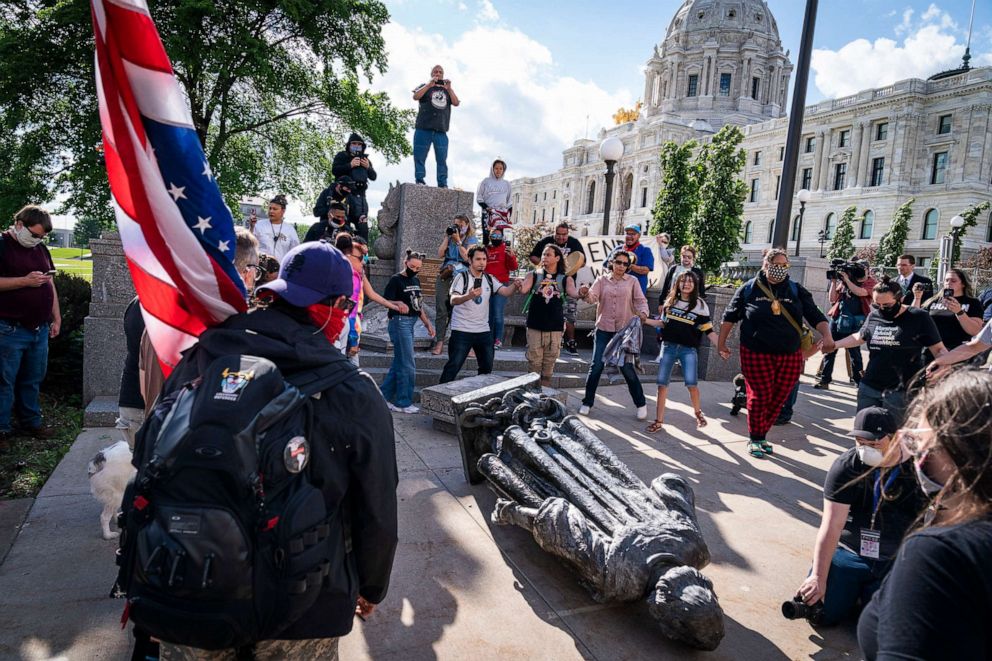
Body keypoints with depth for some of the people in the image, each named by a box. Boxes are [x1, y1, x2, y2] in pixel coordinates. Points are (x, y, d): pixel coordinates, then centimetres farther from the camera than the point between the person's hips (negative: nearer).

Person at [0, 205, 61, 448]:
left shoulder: (40, 249, 15)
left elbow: (50, 285, 19)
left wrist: (56, 318, 16)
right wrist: (25, 281, -19)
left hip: (40, 329, 6)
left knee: (33, 380, 14)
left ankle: (31, 422, 25)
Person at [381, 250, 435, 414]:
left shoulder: (416, 281, 15)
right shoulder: (396, 280, -8)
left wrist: (427, 323, 20)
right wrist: (399, 304, -34)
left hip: (410, 324, 8)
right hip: (400, 322, -8)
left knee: (398, 364, 12)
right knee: (408, 366, -5)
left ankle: (383, 396, 21)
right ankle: (403, 403, 4)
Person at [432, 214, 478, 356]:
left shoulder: (472, 240, 7)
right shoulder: (449, 237, 17)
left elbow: (466, 257, -8)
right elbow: (440, 255, 6)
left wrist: (458, 240, -8)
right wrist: (447, 238, 2)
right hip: (445, 276, 3)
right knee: (441, 309, -3)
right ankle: (439, 341, -1)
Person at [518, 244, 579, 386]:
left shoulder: (565, 279, 4)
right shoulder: (533, 275, 3)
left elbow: (572, 292, -12)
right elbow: (524, 288, -14)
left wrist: (580, 294, -35)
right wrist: (519, 286, -37)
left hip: (555, 328, 1)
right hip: (535, 326, -1)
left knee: (550, 362, 9)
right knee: (534, 361, 2)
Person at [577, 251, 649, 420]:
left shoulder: (632, 281, 4)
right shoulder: (602, 280, 4)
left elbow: (640, 300, -3)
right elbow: (593, 297, -8)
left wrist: (642, 312, -25)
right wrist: (585, 294, -31)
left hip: (625, 330, -1)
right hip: (604, 329, 1)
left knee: (627, 367, 2)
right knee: (596, 366, 1)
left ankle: (641, 404, 17)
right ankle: (587, 402, 15)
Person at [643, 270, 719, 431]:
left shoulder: (700, 305, 0)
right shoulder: (670, 302, 9)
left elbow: (708, 331, -2)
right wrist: (644, 320, 5)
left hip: (689, 349, -3)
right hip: (668, 346, 3)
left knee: (691, 383, -12)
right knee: (662, 382, 0)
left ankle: (698, 412, 17)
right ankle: (659, 420, 10)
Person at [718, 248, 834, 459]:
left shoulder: (797, 291, 7)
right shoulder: (748, 289, 2)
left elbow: (816, 316, 1)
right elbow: (730, 317, 9)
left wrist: (827, 336, -15)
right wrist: (722, 343, 10)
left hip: (790, 356, 3)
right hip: (756, 354, -3)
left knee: (778, 399, 7)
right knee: (760, 396, -2)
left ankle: (762, 436, 24)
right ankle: (754, 439, 15)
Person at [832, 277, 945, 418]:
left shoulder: (919, 317, -6)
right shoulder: (873, 316, 6)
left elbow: (938, 349, -3)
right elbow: (859, 337, 25)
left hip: (900, 391, -5)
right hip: (868, 388, 5)